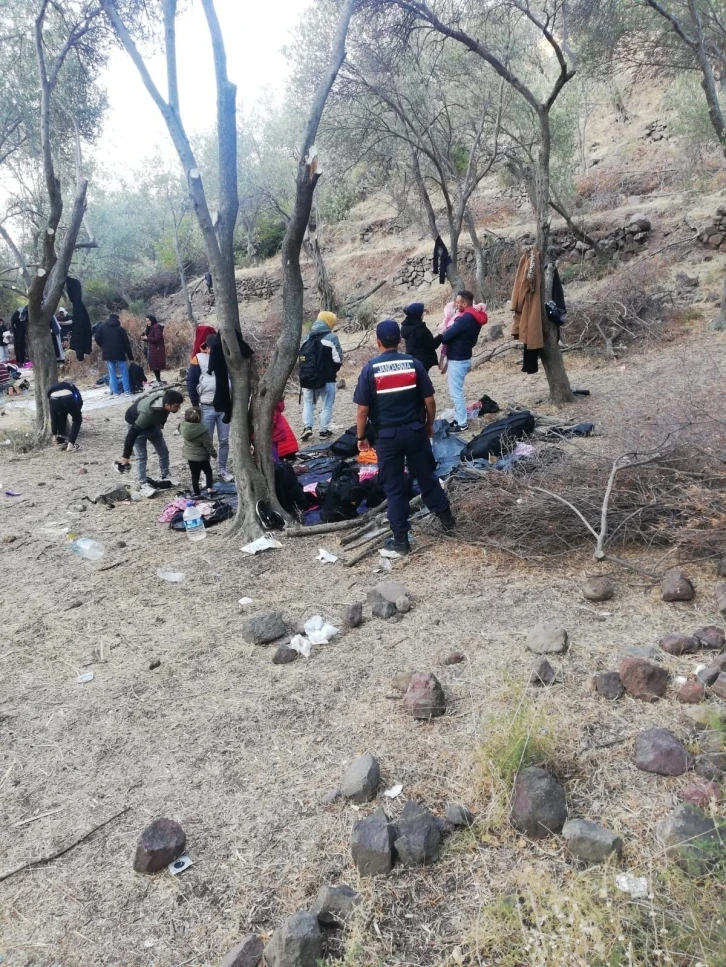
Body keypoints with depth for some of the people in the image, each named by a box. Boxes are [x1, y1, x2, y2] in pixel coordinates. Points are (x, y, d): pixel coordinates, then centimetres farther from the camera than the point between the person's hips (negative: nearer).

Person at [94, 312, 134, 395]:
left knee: (112, 373, 8)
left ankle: (115, 391, 5)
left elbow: (97, 338, -4)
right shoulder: (120, 328, 1)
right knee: (124, 372, 4)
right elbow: (126, 343, -1)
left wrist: (104, 347, 13)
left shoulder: (102, 326, 6)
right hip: (120, 353, -2)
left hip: (108, 353, 2)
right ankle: (127, 391, -2)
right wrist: (130, 356, 2)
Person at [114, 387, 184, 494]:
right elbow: (132, 433, -37)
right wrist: (126, 456, -31)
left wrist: (161, 423, 19)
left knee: (164, 451, 10)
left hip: (152, 423, 7)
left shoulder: (165, 399, -27)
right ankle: (143, 484, 4)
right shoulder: (148, 413, -45)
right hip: (135, 422, -7)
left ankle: (165, 477, 27)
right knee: (141, 456, -9)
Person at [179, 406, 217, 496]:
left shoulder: (183, 426, -11)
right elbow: (208, 445, -16)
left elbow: (180, 432, 14)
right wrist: (214, 453, -2)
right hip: (201, 457, -5)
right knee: (208, 471, 16)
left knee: (194, 475, 13)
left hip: (189, 456, 5)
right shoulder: (202, 431, -26)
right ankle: (209, 488, 2)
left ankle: (197, 493, 16)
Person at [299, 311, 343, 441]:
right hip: (327, 378, -4)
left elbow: (301, 356, 11)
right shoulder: (332, 337, -12)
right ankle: (324, 431, 12)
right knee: (326, 405, 8)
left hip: (308, 378, 4)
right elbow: (338, 359, -13)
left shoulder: (308, 337, 6)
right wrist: (333, 370, 6)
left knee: (308, 403, 17)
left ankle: (307, 427, 3)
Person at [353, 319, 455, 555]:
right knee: (427, 476, 20)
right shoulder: (413, 364, -3)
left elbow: (363, 410, -9)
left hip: (387, 436, -2)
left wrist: (361, 437, 4)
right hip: (415, 432, 2)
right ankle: (446, 517, 34)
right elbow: (430, 401, -1)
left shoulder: (370, 369, -9)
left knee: (394, 487, 7)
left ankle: (401, 539, 12)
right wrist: (429, 426, 15)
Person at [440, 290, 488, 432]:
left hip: (457, 360, -10)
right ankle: (458, 419, 25)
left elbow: (445, 337, -21)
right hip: (463, 358, 10)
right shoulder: (474, 317, 8)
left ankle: (462, 423, 4)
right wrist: (449, 330, -2)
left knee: (455, 392, -2)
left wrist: (443, 333, 0)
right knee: (457, 391, 18)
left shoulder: (465, 319, -23)